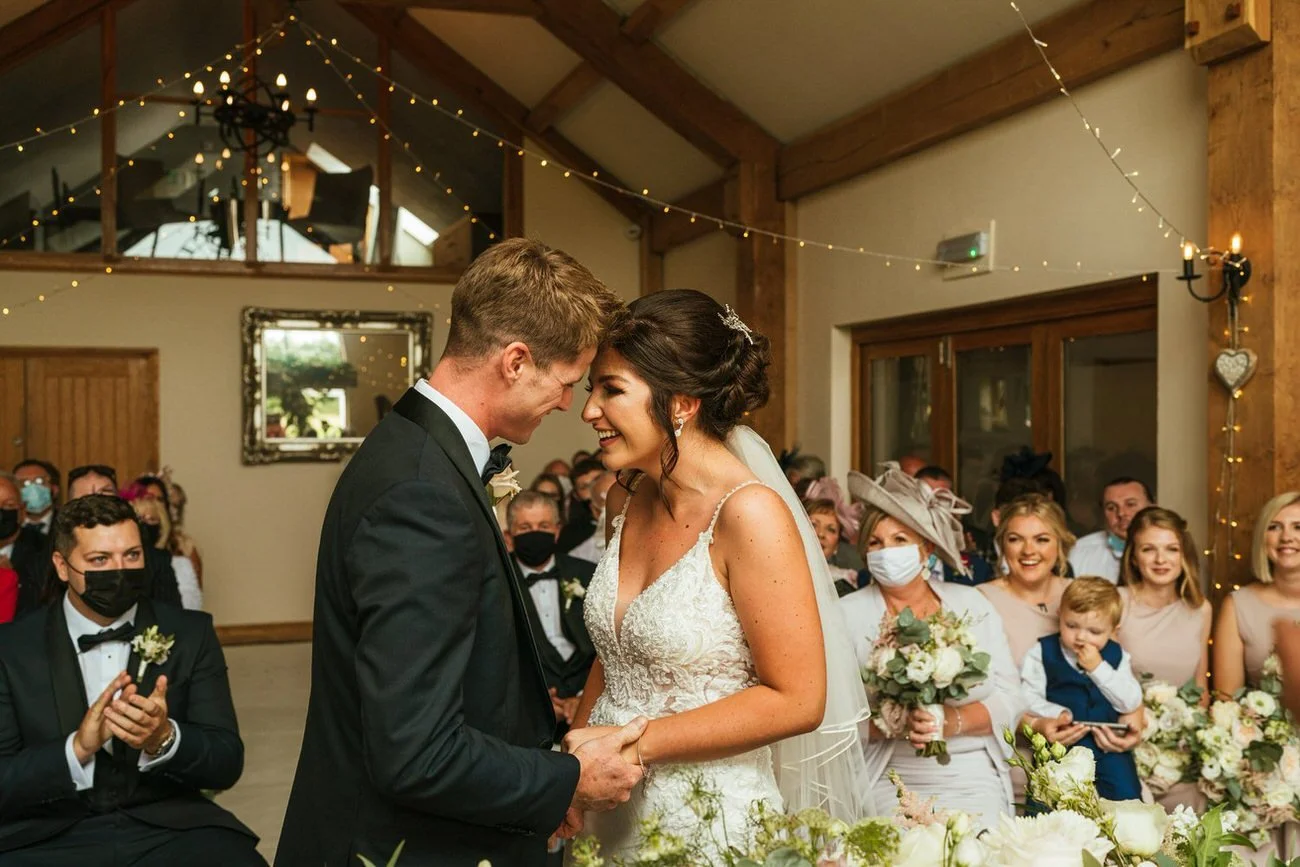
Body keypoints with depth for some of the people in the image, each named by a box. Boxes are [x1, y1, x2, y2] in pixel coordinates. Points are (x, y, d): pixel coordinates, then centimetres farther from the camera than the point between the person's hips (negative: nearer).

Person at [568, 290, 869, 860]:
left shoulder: (748, 513, -20)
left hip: (711, 822, -6)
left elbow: (796, 700, -19)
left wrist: (633, 742, -17)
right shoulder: (625, 499, 0)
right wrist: (576, 761, -3)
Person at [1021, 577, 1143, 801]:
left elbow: (1132, 703, -3)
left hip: (1106, 742, 3)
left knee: (1127, 797, -7)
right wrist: (1056, 713, -23)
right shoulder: (1043, 653, 0)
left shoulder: (1117, 657, 8)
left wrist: (1099, 668, -11)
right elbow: (1027, 697, -6)